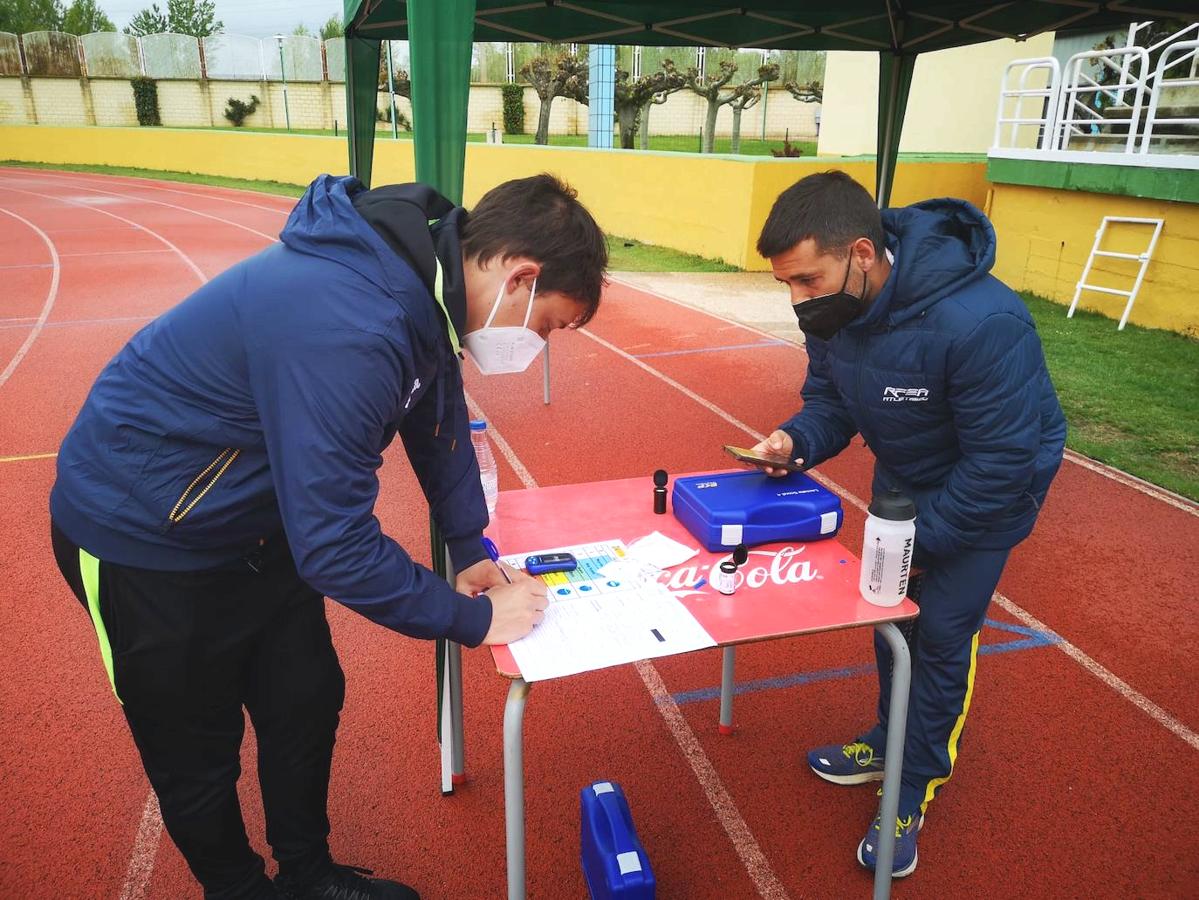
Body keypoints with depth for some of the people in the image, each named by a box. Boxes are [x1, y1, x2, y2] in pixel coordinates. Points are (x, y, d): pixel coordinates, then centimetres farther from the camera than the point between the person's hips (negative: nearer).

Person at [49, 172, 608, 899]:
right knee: (199, 758, 11)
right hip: (144, 538, -8)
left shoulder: (424, 276, -9)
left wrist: (471, 548, 4)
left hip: (252, 520, 8)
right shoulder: (348, 329, -38)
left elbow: (440, 415, 6)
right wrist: (472, 619, -20)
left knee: (307, 705, 16)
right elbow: (336, 542, -33)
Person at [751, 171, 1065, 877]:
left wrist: (918, 538, -23)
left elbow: (1000, 465, -32)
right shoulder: (834, 307, -18)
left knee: (943, 630, -2)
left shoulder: (980, 324, -39)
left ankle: (915, 788, 19)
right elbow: (831, 399, -4)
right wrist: (797, 440, -26)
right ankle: (892, 741, 38)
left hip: (989, 491, -6)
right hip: (904, 476, 7)